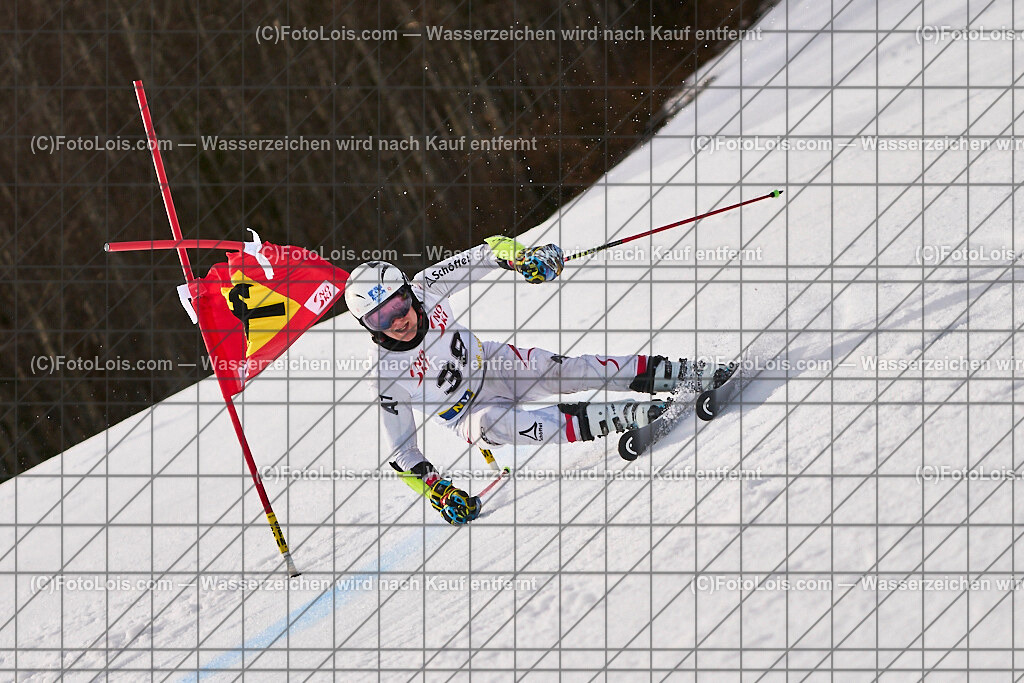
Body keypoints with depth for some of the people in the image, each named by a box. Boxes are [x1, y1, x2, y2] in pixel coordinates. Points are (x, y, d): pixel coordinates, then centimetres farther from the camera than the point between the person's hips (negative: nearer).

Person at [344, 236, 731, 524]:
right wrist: (432, 487, -25)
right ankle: (619, 419, -37)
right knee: (493, 424, -36)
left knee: (564, 371, -22)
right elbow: (400, 450, -16)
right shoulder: (387, 373, -25)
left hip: (491, 367, 3)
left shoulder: (425, 289, -20)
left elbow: (480, 257, -8)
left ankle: (681, 374, -15)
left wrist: (518, 256, -27)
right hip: (472, 415, -2)